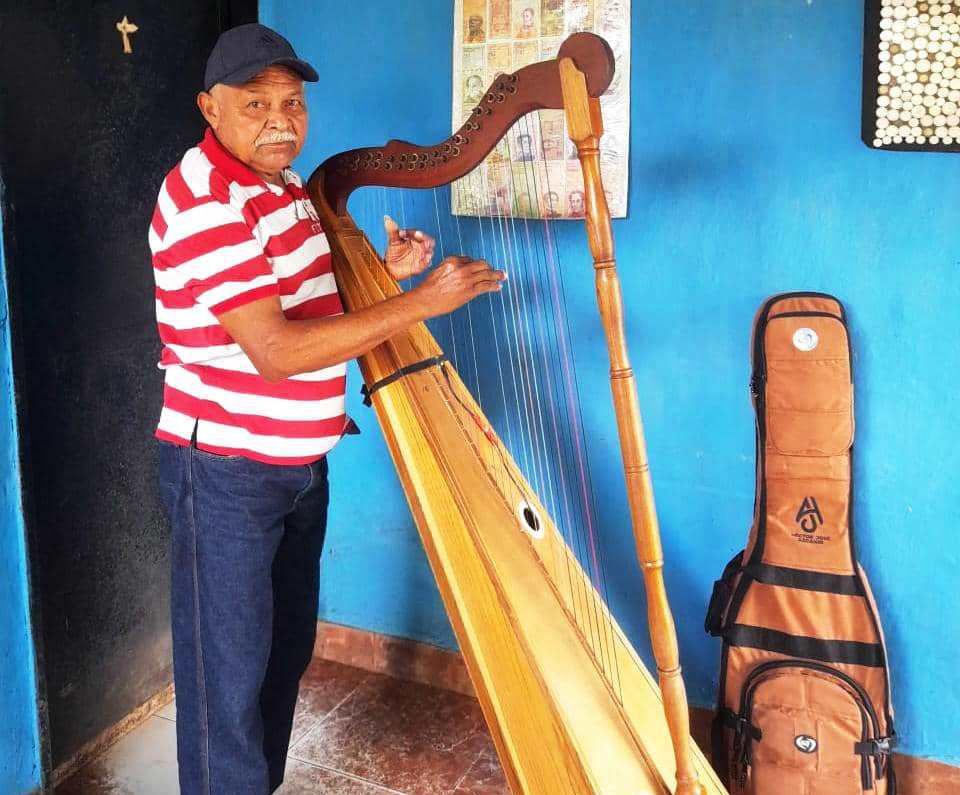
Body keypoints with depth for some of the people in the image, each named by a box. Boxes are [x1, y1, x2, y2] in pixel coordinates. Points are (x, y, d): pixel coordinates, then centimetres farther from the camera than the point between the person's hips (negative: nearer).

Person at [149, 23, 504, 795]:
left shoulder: (282, 185, 8)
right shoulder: (202, 202, -20)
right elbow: (275, 350, -28)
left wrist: (385, 272, 1)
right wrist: (420, 301, -28)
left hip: (300, 465, 9)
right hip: (225, 473, -9)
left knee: (287, 651, 18)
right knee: (229, 673, 3)